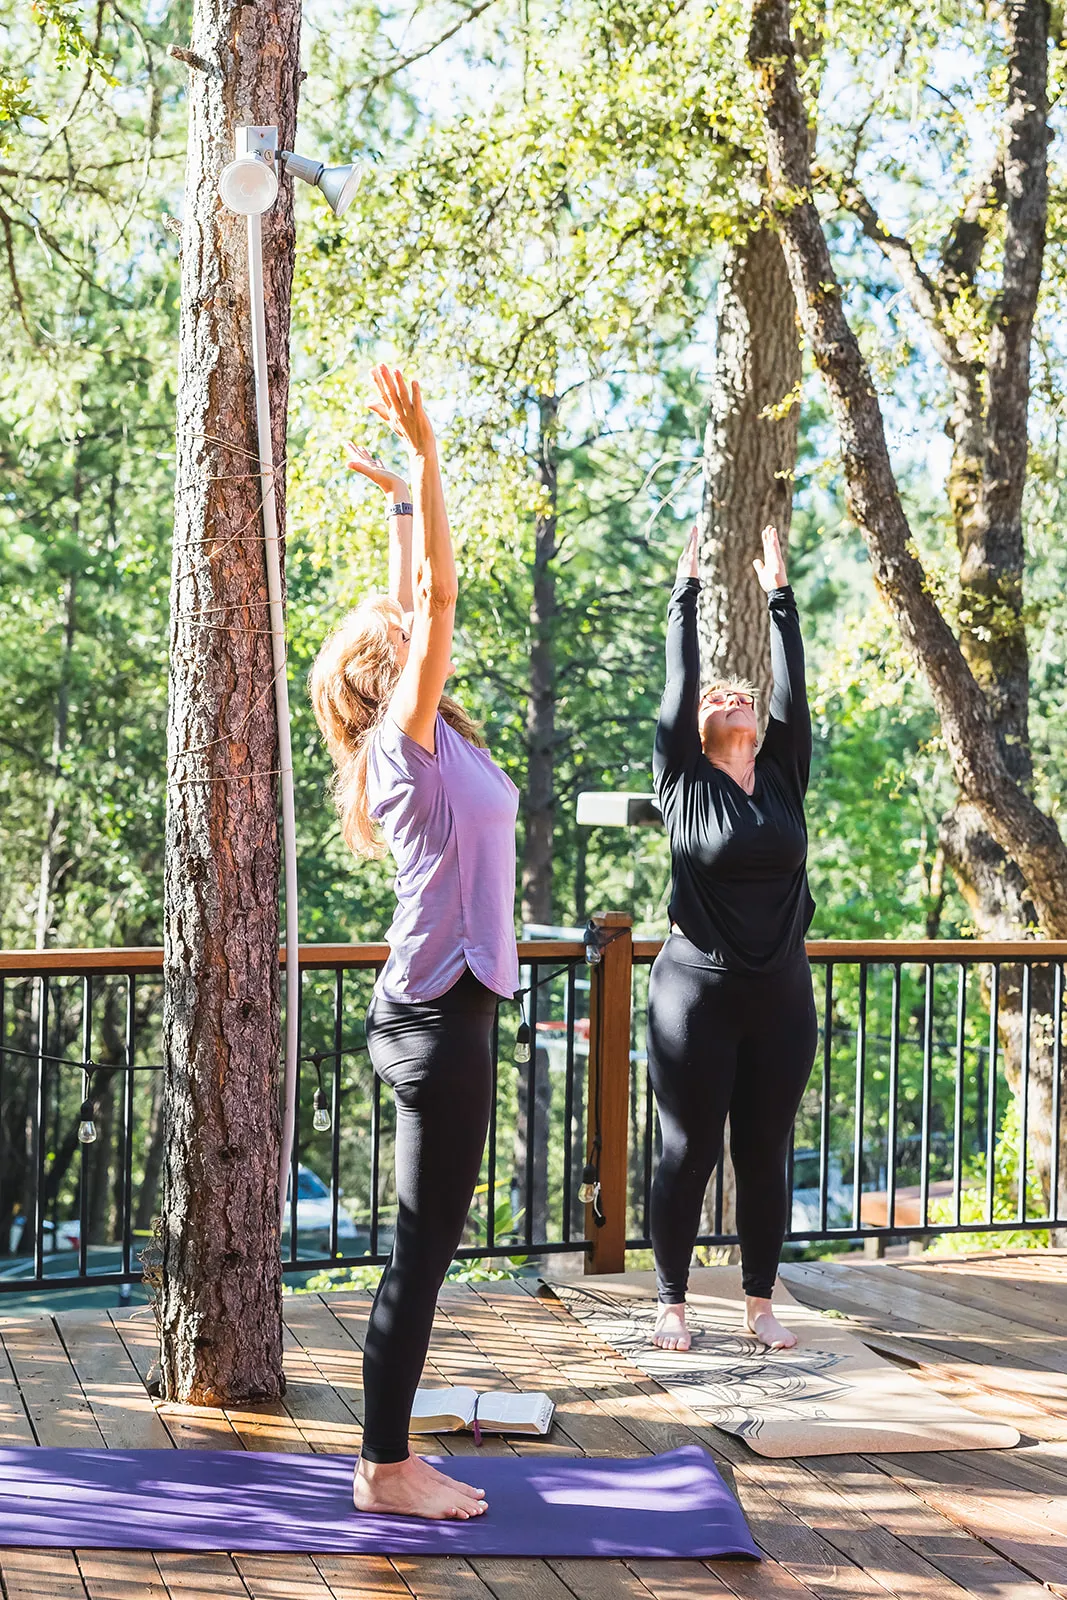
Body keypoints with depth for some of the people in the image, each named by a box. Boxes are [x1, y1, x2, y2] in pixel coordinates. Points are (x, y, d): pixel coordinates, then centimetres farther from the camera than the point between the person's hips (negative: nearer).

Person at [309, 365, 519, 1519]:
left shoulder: (421, 738, 12)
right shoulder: (407, 738, -10)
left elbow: (418, 604, 22)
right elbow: (438, 598, -17)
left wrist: (403, 501, 23)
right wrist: (419, 461, -17)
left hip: (439, 1012, 9)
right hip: (439, 1017, -9)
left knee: (427, 1246, 12)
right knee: (422, 1248, -3)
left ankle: (391, 1456, 19)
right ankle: (386, 1471, 4)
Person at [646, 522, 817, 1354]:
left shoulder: (784, 778, 7)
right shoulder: (684, 784, -1)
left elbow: (793, 685, 5)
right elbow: (678, 681, -3)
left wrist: (778, 591, 8)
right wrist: (689, 586, 1)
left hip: (781, 993, 3)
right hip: (697, 991, -3)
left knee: (765, 1155, 9)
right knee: (689, 1152, 3)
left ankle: (761, 1305, 19)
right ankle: (672, 1305, 14)